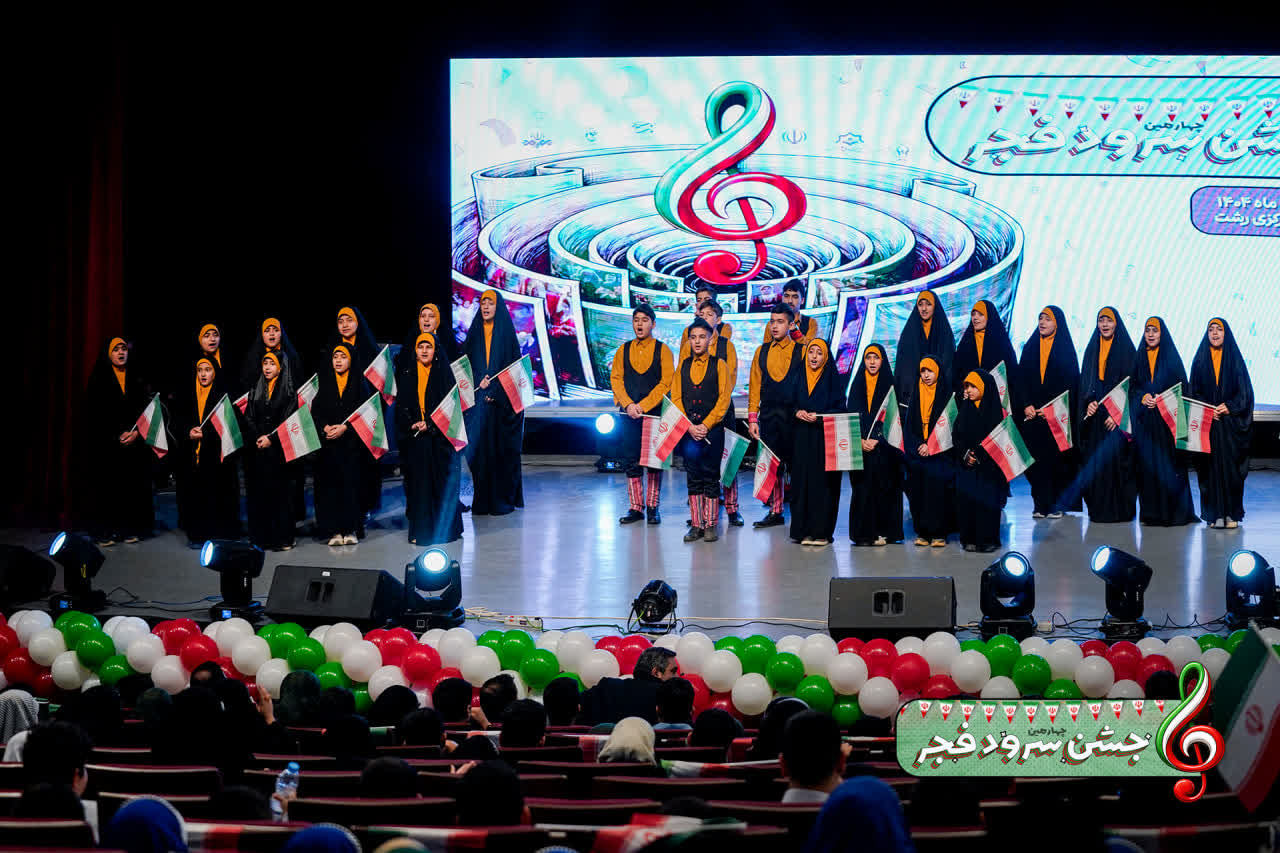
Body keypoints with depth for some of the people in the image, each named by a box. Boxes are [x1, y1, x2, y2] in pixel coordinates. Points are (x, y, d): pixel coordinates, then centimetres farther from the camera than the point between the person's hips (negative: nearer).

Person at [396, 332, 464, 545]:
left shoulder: (444, 372, 2)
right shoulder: (407, 376, 10)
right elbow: (402, 406, 8)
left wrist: (429, 424, -13)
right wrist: (412, 425, -9)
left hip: (440, 435, -2)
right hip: (414, 437, 2)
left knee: (443, 481, -2)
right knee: (418, 483, 1)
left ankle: (445, 528, 4)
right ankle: (421, 530, 4)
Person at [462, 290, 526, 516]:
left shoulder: (506, 333, 1)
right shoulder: (474, 334, 11)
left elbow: (514, 367, -4)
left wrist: (496, 391, -14)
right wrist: (478, 383, -9)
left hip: (503, 401, -3)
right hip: (478, 401, 3)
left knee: (502, 448, -3)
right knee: (480, 449, 0)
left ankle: (503, 500, 0)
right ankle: (483, 501, 3)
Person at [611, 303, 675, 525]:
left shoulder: (662, 350, 1)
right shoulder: (624, 350, 10)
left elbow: (666, 382, -6)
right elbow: (615, 379, 6)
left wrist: (644, 406, -13)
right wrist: (628, 404, -9)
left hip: (654, 413, -3)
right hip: (629, 414, 3)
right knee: (632, 462, 3)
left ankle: (652, 508, 6)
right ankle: (636, 508, 8)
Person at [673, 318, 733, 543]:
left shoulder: (719, 365, 2)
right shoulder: (683, 366, 11)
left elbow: (724, 399, -4)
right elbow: (676, 398, 6)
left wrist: (706, 425, -12)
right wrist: (689, 426, -7)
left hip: (712, 429, -3)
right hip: (688, 429, 3)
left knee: (711, 475, -1)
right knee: (693, 476, 4)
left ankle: (710, 525, 3)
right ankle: (697, 524, 8)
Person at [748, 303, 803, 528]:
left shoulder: (800, 352, 0)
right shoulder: (762, 352, 11)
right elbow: (755, 387, 12)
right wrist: (752, 418, 6)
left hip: (793, 417, -4)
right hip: (768, 417, 4)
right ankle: (775, 511, 12)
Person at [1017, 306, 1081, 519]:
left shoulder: (1065, 348, 2)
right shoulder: (1030, 347, 12)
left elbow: (1070, 382, -4)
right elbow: (1022, 378, 8)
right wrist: (1026, 405, -6)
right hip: (1032, 412, 3)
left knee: (1056, 458, -5)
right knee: (1036, 457, 0)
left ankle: (1056, 504, -2)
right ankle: (1040, 504, 4)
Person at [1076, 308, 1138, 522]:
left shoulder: (1126, 349, -1)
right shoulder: (1092, 349, 14)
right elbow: (1085, 382, 14)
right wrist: (1089, 403, -4)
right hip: (1095, 415, 5)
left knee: (1115, 457, -8)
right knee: (1094, 461, 1)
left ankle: (1119, 510, -4)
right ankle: (1098, 509, 6)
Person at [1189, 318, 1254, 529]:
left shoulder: (1234, 359, 6)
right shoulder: (1200, 360, 9)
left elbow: (1245, 390, 1)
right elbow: (1194, 391, 6)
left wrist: (1229, 407, -13)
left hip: (1230, 422, -1)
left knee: (1231, 466, -4)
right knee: (1211, 466, -4)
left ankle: (1232, 514, 0)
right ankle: (1215, 514, -2)